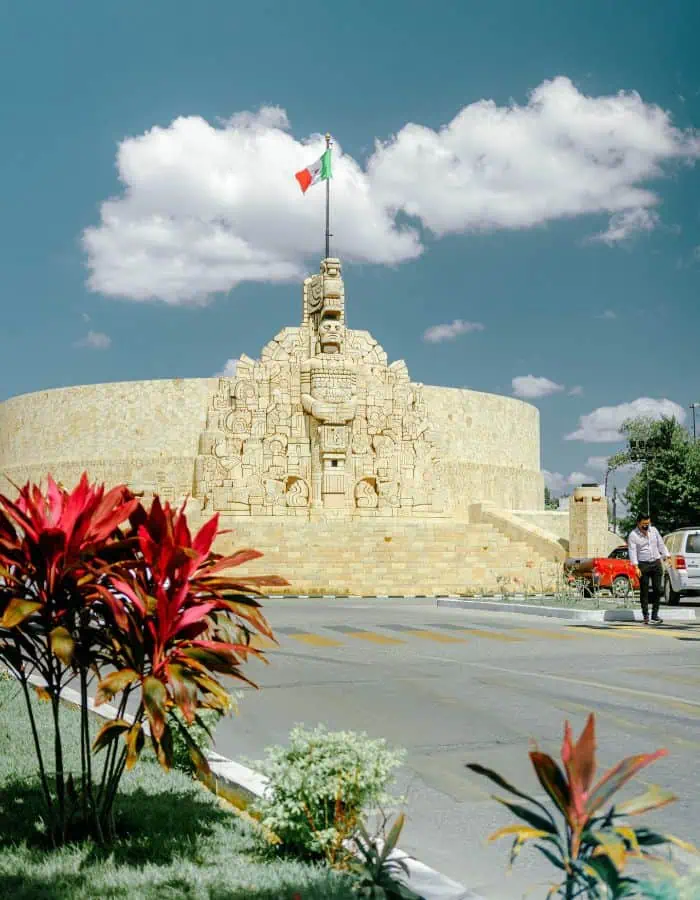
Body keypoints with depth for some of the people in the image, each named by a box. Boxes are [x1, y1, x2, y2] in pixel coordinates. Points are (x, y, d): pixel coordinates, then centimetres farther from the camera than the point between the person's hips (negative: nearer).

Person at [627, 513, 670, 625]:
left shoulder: (653, 530, 8)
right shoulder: (633, 535, -6)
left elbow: (661, 544, 14)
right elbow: (632, 551, -11)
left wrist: (667, 557, 6)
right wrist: (636, 567, -20)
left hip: (656, 563, 4)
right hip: (643, 565, -4)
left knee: (658, 590, 1)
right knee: (644, 591, -1)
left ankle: (655, 615, 8)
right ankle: (646, 616, 4)